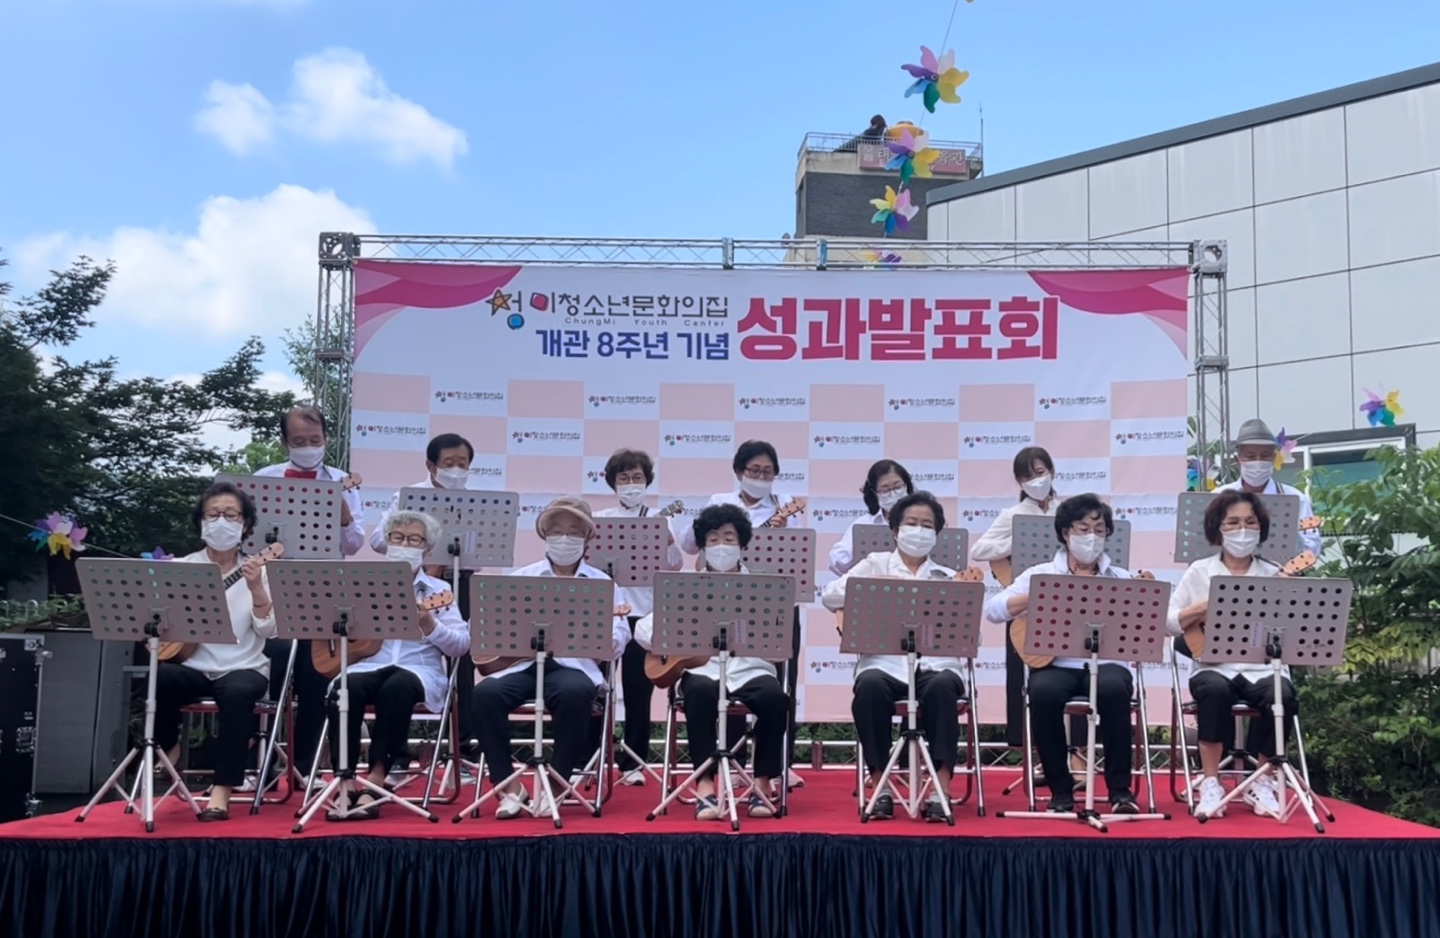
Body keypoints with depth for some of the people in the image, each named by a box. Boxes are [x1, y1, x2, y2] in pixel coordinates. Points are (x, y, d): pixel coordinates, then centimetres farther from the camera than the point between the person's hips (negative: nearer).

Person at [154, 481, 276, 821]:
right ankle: (169, 750, -2)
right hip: (193, 666, 2)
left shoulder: (257, 570, 3)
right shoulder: (183, 567, 7)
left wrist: (256, 589, -21)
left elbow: (267, 631, -6)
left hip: (244, 668, -1)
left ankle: (222, 791, -29)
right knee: (157, 678, -31)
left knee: (236, 693, -36)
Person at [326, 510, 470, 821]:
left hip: (418, 669, -2)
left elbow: (462, 645, 3)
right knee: (345, 688, -33)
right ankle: (345, 781, -30)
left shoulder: (438, 590, 12)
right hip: (367, 664, 2)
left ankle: (376, 778, -31)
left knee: (398, 686, -37)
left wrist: (428, 624, -13)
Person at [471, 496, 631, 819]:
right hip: (523, 662, 2)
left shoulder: (603, 584, 13)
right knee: (485, 692, -28)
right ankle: (510, 786, -15)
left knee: (574, 693, -37)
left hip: (575, 664, -2)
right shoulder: (521, 578, 17)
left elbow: (617, 642, 4)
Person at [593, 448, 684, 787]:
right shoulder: (600, 519, 8)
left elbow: (675, 567, -2)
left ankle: (633, 763, 13)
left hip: (644, 612, 0)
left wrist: (668, 540, -19)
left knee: (638, 691, 4)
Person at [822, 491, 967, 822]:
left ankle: (941, 789, -30)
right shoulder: (876, 565, 16)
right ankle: (880, 786, -22)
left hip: (935, 664, 1)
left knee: (942, 687, -34)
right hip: (885, 663, -1)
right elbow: (829, 596, 5)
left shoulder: (947, 578, 19)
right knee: (869, 686, -34)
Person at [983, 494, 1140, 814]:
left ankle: (1120, 789, -19)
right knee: (1043, 691, -34)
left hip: (1105, 663, 1)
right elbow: (993, 609, -1)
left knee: (1113, 687, -34)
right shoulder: (1042, 574, 10)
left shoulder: (1120, 579, 14)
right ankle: (1060, 790, -14)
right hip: (1056, 664, 0)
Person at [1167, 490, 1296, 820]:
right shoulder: (1199, 572, 8)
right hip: (1215, 667, -1)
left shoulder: (1274, 576, 10)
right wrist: (1203, 608, -13)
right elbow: (1167, 622, 1)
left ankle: (1262, 783, -10)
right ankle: (1210, 783, -20)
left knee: (1282, 695, -31)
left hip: (1262, 668, 1)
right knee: (1215, 690, -35)